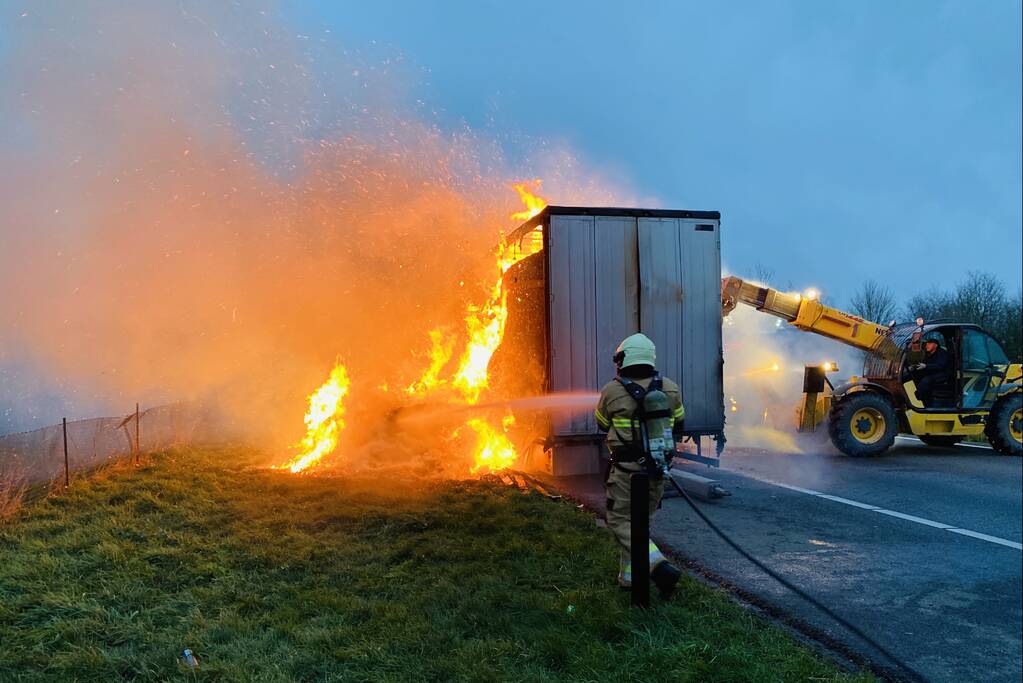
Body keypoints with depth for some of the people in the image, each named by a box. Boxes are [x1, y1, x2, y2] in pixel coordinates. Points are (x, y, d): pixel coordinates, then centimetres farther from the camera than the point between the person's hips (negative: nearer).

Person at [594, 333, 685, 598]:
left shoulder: (612, 391, -10)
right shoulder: (670, 389, 0)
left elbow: (602, 424, 9)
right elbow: (678, 426, 14)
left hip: (625, 471, -4)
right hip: (657, 471, 5)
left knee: (620, 521, 4)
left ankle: (659, 565, -14)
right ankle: (630, 576, 27)